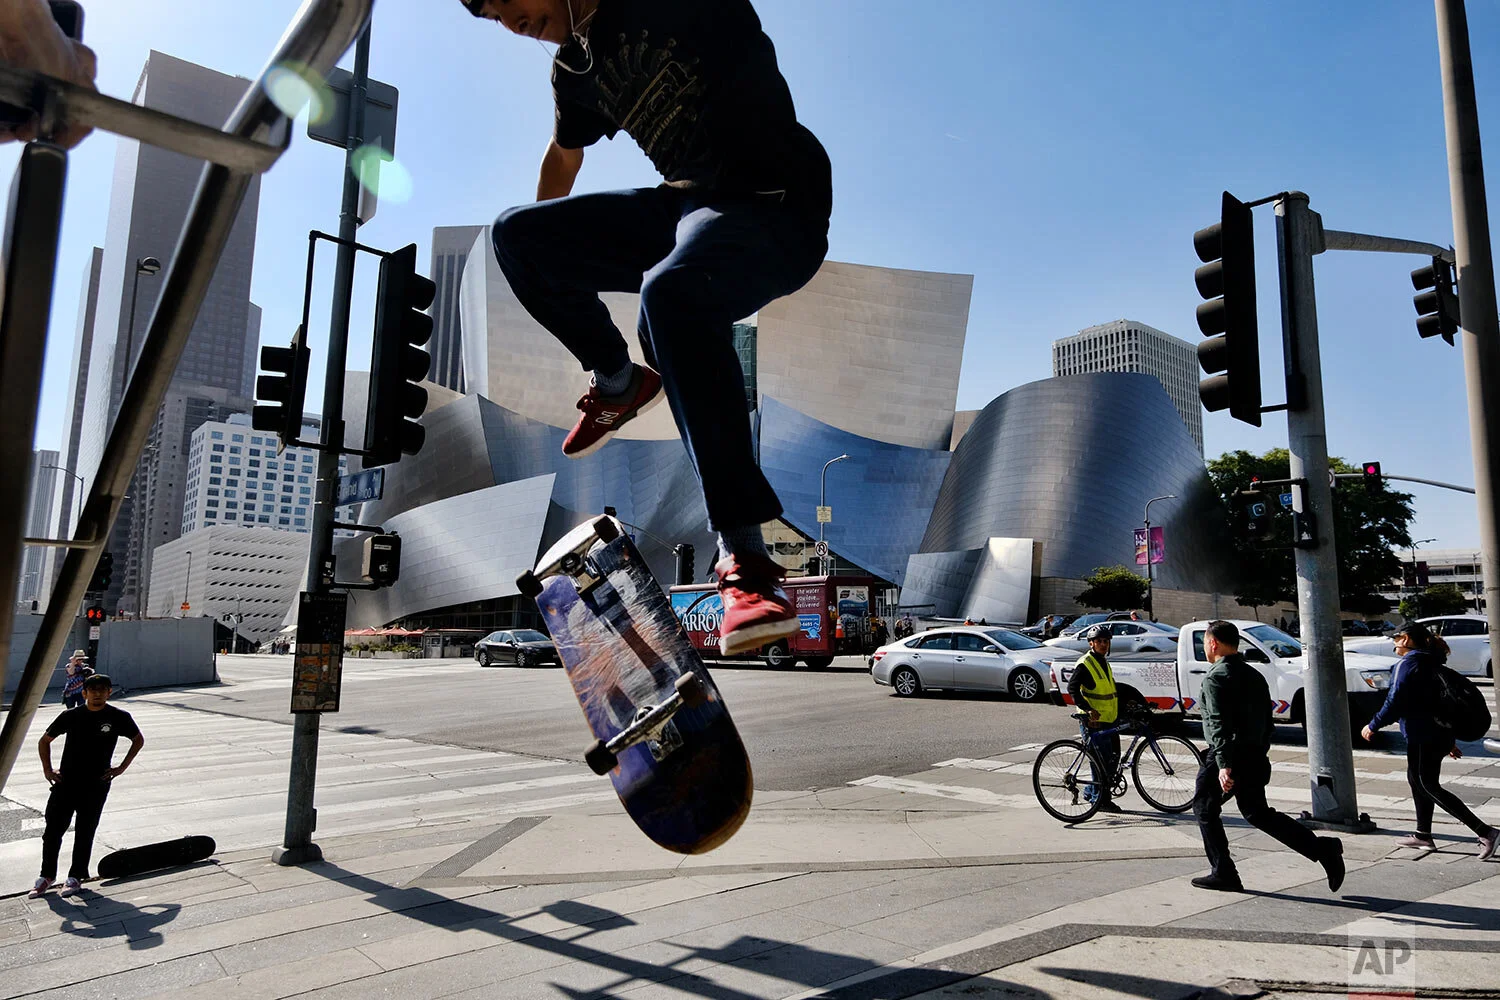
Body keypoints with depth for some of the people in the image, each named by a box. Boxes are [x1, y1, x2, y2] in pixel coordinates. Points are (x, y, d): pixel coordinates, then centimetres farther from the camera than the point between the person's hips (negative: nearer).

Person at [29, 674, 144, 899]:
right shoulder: (71, 716, -1)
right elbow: (44, 741, 13)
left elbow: (138, 740, 10)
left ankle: (76, 876, 19)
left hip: (96, 785, -1)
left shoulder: (119, 718, -4)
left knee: (85, 833, 5)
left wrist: (121, 768, 4)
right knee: (53, 830, 5)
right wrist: (47, 769, 5)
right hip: (65, 782, 2)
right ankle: (46, 875, 22)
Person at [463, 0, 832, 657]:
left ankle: (745, 556, -38)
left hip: (777, 205, -7)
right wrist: (549, 251, 43)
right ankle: (618, 382, 14)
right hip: (681, 207, 7)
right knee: (514, 233, -2)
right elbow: (564, 154, 32)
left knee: (671, 290, -38)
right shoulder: (573, 67, 17)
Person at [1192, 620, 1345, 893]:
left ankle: (1223, 873, 9)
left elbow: (1219, 724, -24)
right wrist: (1259, 754, 24)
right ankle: (1323, 849, 7)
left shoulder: (1215, 677, -14)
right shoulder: (1254, 675, 14)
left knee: (1205, 808, 8)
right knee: (1257, 813, 17)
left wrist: (1223, 765, -27)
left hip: (1229, 758, -8)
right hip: (1255, 757, 8)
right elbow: (1267, 721, 18)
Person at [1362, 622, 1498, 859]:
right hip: (1440, 734, 10)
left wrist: (1373, 726, -9)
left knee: (1429, 787, -4)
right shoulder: (1430, 663, 13)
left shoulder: (1407, 664, -15)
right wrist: (1449, 740, 25)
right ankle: (1423, 834, 23)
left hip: (1422, 737, -10)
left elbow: (1395, 702, -20)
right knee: (1415, 778, 18)